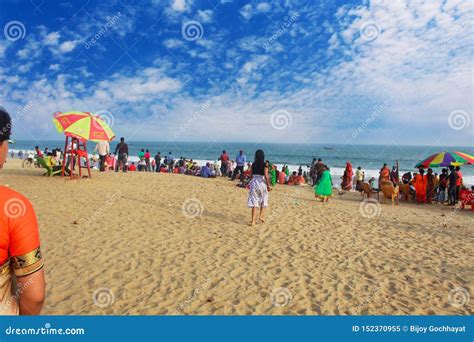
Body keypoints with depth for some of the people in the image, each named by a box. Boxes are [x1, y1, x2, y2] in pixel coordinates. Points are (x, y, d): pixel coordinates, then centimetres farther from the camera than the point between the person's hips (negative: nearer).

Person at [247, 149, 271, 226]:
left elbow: (251, 175, 6)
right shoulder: (265, 165, -9)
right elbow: (266, 176, -14)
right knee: (263, 200, 22)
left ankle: (253, 221, 1)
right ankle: (261, 215, 20)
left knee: (254, 202, 4)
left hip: (254, 183, 3)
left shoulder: (253, 164, 2)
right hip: (262, 183, -3)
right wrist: (268, 185, -4)